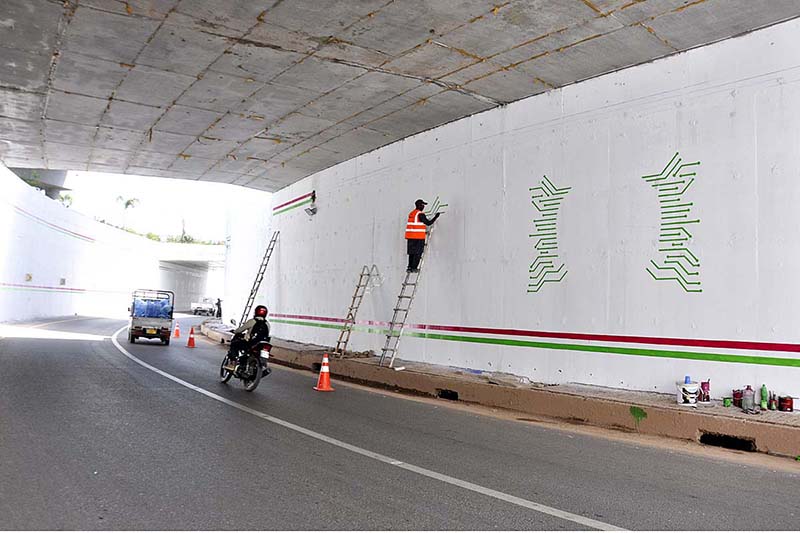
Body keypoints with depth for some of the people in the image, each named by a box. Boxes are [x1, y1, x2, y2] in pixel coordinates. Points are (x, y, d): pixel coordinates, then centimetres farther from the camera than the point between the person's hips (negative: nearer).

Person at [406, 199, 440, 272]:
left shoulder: (411, 213, 14)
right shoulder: (420, 214, -11)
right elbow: (428, 223, -10)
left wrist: (423, 232, 28)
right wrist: (436, 217, 0)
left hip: (410, 236, 8)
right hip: (418, 237, -7)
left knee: (412, 252, 13)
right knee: (418, 253, 0)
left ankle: (410, 267, 13)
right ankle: (414, 268, -2)